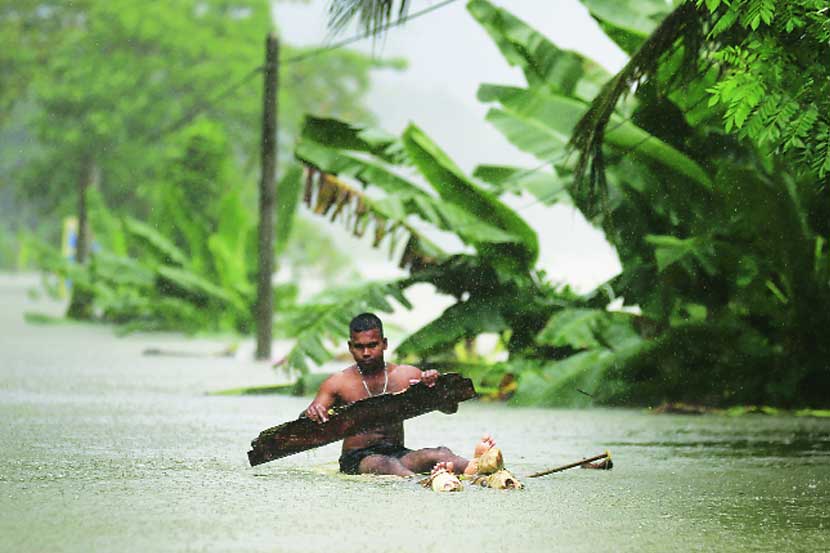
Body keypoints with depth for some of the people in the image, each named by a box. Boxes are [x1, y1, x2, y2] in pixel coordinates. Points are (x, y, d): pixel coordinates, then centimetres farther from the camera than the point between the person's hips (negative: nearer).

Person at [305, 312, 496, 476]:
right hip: (356, 459, -3)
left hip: (398, 453, 3)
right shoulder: (338, 383, 4)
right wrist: (311, 414, -26)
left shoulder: (407, 375, 10)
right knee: (387, 464, -38)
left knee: (440, 454, -28)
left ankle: (476, 468, -60)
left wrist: (436, 386, -21)